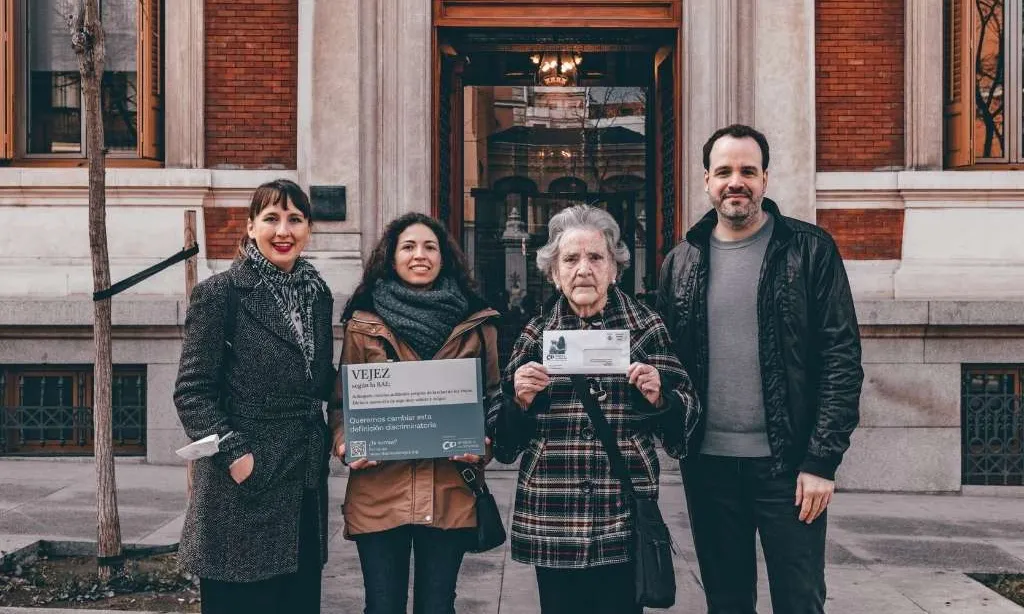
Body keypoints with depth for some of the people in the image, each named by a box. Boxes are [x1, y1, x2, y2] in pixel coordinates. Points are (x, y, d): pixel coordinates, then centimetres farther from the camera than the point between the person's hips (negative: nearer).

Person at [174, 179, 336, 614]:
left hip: (306, 486, 6)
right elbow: (192, 391, -10)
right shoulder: (220, 293, -7)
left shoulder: (318, 294, 11)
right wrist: (233, 453, -19)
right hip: (244, 485, -5)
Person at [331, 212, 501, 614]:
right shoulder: (363, 323, 4)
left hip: (451, 493, 1)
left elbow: (494, 397, 10)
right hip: (379, 492, 0)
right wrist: (346, 444, -10)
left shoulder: (475, 322, 6)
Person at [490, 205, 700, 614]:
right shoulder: (536, 334, 6)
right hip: (551, 522, 1)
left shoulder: (645, 327, 3)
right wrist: (519, 401, -10)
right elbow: (504, 442, 9)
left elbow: (685, 418, 6)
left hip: (624, 521, -1)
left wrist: (659, 397, -14)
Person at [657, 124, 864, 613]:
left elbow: (842, 358, -6)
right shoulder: (681, 262, 7)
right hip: (707, 464, 3)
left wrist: (822, 460, -11)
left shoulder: (810, 250, -3)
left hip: (788, 463, -3)